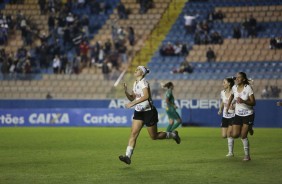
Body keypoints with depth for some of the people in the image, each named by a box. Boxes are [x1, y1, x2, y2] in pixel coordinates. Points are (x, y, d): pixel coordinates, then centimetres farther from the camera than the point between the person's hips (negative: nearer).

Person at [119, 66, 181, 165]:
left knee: (154, 136, 5)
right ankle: (128, 156, -15)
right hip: (139, 112, 7)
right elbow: (132, 98, 15)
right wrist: (125, 91, -3)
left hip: (149, 112, -7)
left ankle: (173, 135, 30)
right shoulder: (135, 83, 9)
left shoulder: (144, 82, -17)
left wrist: (133, 103, -37)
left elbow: (146, 96, -33)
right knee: (133, 133, -9)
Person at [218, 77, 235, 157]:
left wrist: (233, 107, -26)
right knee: (224, 135, 1)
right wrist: (220, 109, 6)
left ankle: (230, 152, 1)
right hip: (225, 116, 6)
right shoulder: (222, 92, 3)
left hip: (233, 116, -6)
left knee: (229, 133, -12)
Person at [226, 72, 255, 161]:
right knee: (235, 135, -3)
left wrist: (243, 101, -31)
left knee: (243, 136, -8)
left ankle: (247, 155, 9)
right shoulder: (234, 88, -3)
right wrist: (228, 107, 18)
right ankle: (248, 129, 30)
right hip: (238, 114, 5)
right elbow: (231, 96, 21)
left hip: (248, 114, -5)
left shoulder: (248, 88, -17)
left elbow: (253, 103, -17)